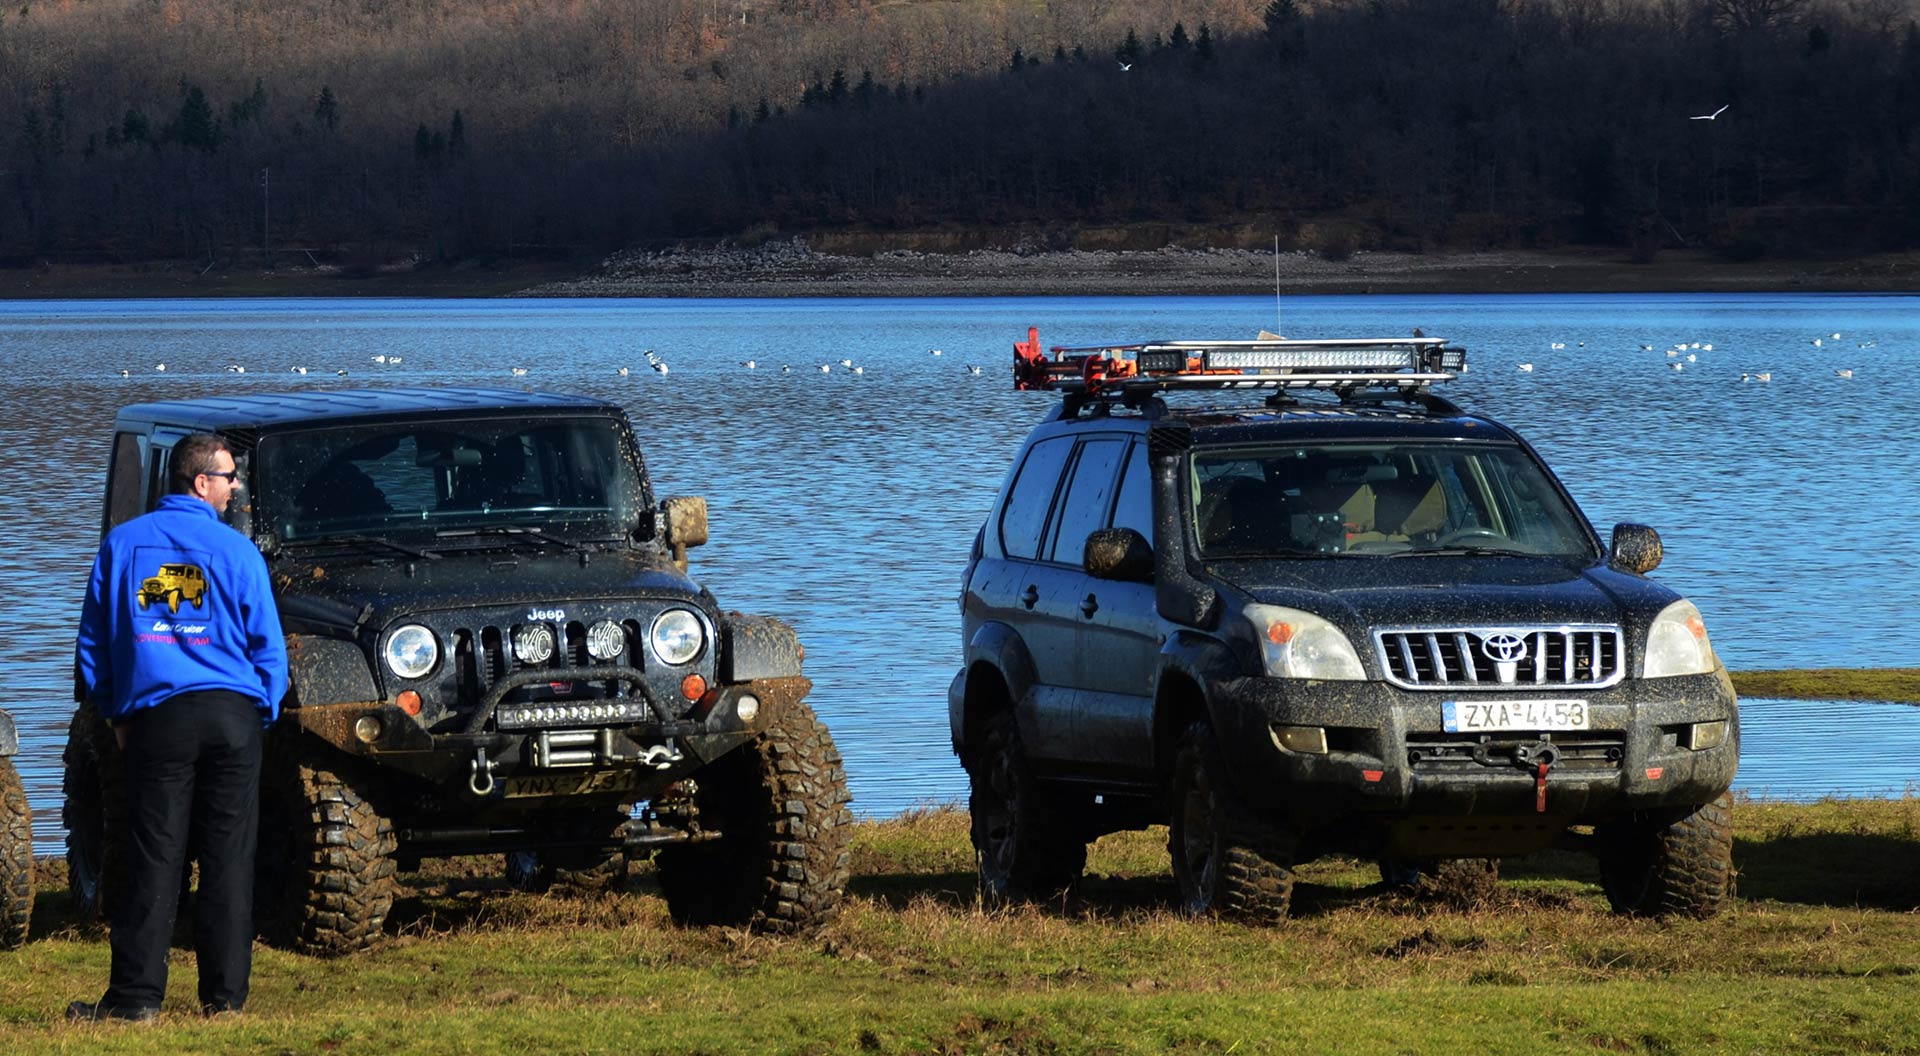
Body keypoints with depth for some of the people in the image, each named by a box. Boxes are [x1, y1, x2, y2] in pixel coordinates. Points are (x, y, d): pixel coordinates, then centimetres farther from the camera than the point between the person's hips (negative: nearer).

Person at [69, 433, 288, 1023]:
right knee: (228, 860, 4)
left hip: (154, 715, 1)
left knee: (154, 862, 1)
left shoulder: (121, 545, 7)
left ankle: (136, 995, -3)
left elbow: (92, 642, 10)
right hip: (231, 715, -1)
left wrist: (112, 714, 17)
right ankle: (225, 993, 4)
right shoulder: (236, 551, 0)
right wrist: (263, 715, 14)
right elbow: (268, 646, 2)